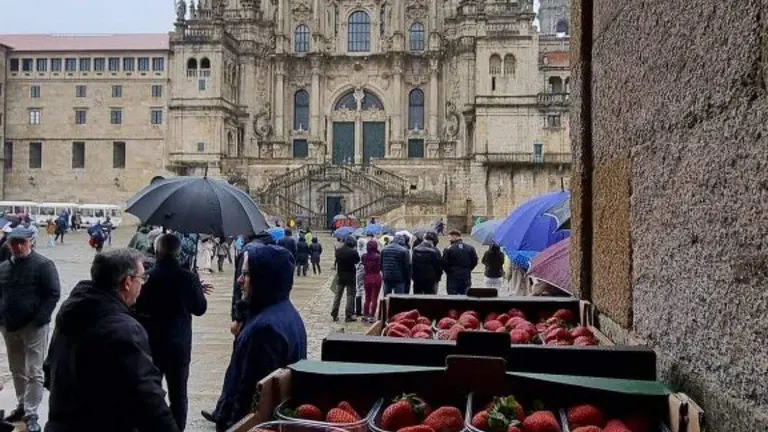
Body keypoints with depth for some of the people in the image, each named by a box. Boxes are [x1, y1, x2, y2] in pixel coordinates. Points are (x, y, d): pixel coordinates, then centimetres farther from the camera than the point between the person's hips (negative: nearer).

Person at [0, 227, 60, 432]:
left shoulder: (43, 265, -9)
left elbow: (53, 294, -12)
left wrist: (39, 319, -18)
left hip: (34, 327, -6)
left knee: (34, 372, -4)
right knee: (17, 370, 17)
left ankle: (31, 414, 1)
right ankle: (22, 405, 31)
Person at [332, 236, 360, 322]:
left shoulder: (338, 250, -2)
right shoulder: (353, 252, -17)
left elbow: (337, 261, 7)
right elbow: (357, 261, -4)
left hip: (340, 275, 5)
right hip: (350, 276, -5)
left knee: (338, 294, 14)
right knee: (350, 295, 4)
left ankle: (334, 315, 16)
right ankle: (348, 316, 2)